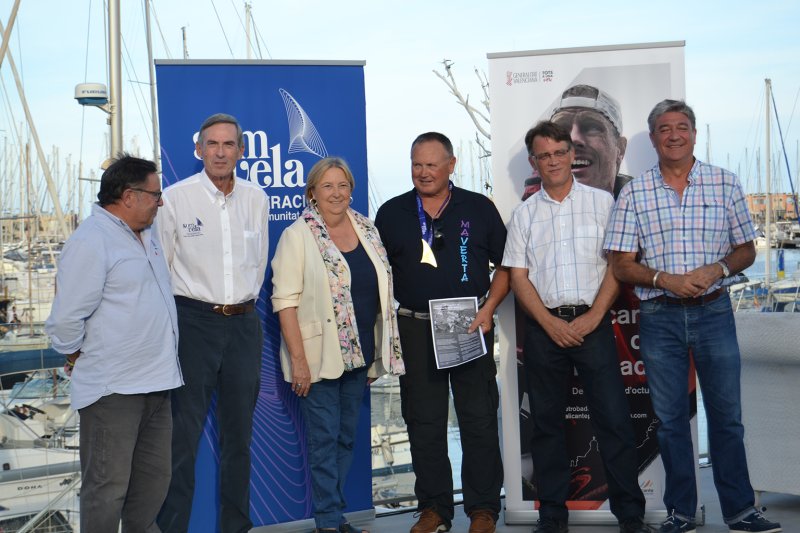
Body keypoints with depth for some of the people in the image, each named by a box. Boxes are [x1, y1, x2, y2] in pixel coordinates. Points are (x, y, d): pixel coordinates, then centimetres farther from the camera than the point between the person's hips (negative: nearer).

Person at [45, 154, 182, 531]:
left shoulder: (146, 234, 12)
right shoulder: (90, 242, -16)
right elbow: (65, 321, -17)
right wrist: (81, 359, -2)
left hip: (155, 382, 9)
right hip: (113, 387, -8)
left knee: (155, 478, 17)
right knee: (108, 487, 1)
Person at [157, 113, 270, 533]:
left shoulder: (256, 199, 7)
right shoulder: (175, 198, -5)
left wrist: (244, 304, 14)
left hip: (244, 323, 4)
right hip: (194, 321, -4)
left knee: (239, 434, 12)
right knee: (183, 435, -5)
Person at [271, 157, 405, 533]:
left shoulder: (367, 230, 8)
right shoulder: (298, 236, -8)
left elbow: (382, 291, 14)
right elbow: (285, 300, -12)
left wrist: (379, 353, 12)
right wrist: (298, 358, -18)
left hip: (359, 354, 5)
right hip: (319, 356, -5)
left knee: (347, 436, 12)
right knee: (324, 438, 1)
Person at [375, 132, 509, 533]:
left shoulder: (479, 208, 4)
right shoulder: (392, 213, 7)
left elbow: (506, 265, 6)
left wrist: (488, 309, -7)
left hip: (470, 327, -1)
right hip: (415, 330, 2)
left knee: (479, 421, 1)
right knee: (423, 424, 7)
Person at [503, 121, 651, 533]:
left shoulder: (601, 202, 5)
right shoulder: (524, 213, 10)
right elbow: (518, 276, 5)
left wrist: (593, 317, -10)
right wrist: (550, 323, -7)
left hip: (592, 322, -2)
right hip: (543, 326, 2)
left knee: (613, 418, -4)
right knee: (546, 422, 7)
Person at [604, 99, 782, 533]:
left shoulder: (725, 184, 4)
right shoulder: (634, 193, 3)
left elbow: (746, 250, 8)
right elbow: (621, 265, 1)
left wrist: (717, 269, -12)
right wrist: (665, 279, -15)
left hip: (713, 312, 0)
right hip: (659, 317, 0)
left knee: (727, 414, 4)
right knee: (670, 418, 7)